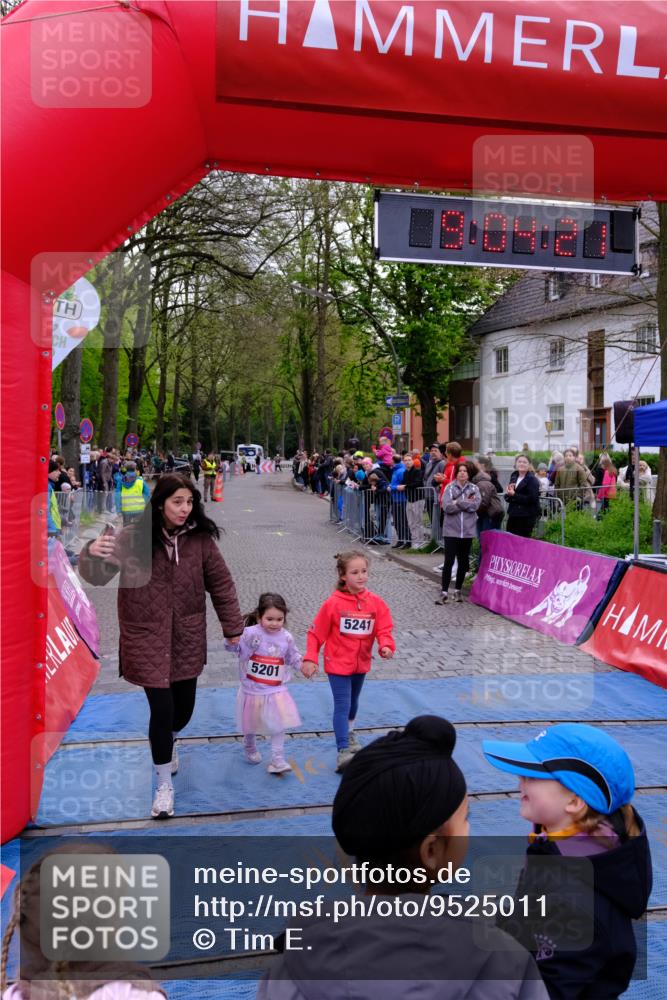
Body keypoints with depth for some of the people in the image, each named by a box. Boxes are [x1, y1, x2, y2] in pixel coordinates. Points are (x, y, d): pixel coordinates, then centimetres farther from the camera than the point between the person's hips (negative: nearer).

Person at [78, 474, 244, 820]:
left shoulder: (200, 538, -5)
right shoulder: (133, 537, -11)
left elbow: (221, 584, 3)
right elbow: (98, 576, -12)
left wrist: (233, 628, 5)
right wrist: (92, 554, -35)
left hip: (187, 637, 3)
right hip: (147, 637, -3)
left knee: (184, 706, 12)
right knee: (162, 707, -6)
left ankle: (168, 744, 49)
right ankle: (164, 786, 15)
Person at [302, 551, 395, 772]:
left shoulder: (376, 603, -7)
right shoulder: (333, 603, -17)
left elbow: (383, 629, -8)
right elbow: (316, 633, -12)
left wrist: (386, 646, -29)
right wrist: (310, 659, -17)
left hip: (361, 664, 5)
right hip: (338, 663, -5)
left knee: (353, 702, 25)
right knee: (342, 706, -10)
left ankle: (349, 734, 49)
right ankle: (343, 751, -8)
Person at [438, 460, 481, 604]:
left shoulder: (474, 488, 4)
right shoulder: (449, 488, 0)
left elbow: (476, 505, -12)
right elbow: (447, 507, -13)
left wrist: (458, 502, -13)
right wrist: (466, 504, -12)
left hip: (467, 531, 2)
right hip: (451, 530, -2)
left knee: (463, 561, 11)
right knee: (449, 561, -6)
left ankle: (458, 590, 23)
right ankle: (445, 592, -3)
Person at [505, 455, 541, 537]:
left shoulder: (532, 479, -6)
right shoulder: (513, 477, 14)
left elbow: (532, 499, -17)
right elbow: (507, 497, 17)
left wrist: (514, 495, -17)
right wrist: (509, 494, -7)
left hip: (527, 517, -6)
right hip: (513, 515, 6)